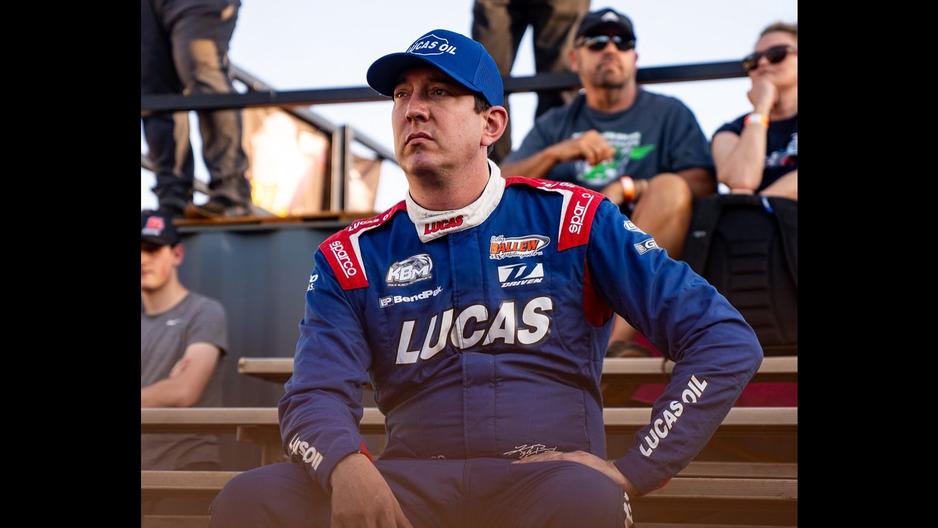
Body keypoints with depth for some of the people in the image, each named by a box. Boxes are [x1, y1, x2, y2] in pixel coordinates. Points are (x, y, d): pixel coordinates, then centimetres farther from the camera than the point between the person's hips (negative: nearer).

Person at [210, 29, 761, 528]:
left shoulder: (573, 220, 4)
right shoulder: (352, 257, 12)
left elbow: (729, 342, 0)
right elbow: (316, 396, 1)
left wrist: (633, 472, -7)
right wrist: (346, 465, -23)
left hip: (547, 479, -2)